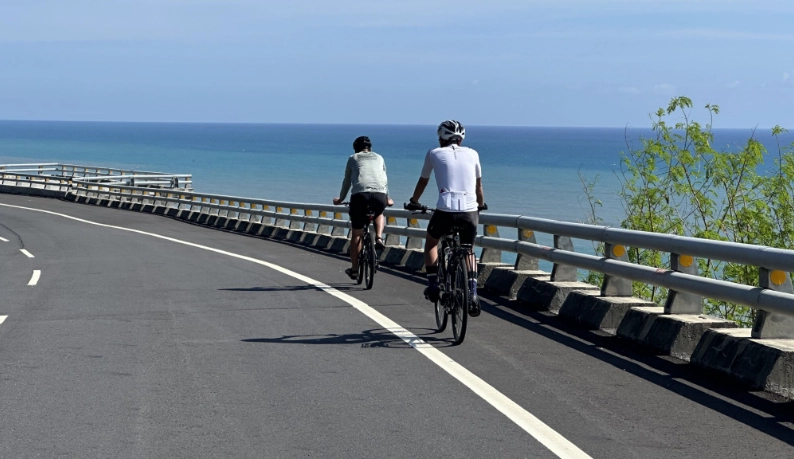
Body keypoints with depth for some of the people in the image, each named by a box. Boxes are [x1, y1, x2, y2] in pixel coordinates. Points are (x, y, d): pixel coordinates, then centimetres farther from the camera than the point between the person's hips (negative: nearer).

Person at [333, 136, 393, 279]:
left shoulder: (353, 159, 21)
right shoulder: (379, 158, 26)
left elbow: (346, 182, 25)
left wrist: (341, 199, 40)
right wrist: (387, 199, 49)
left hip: (360, 195, -1)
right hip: (380, 195, 2)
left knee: (356, 234, 9)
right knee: (379, 214, 36)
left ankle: (354, 269, 12)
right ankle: (379, 238, 8)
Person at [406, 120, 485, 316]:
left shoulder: (434, 154, 12)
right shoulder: (472, 154, 16)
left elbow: (423, 181, 26)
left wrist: (414, 202, 44)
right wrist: (481, 204, 48)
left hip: (445, 211, -2)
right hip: (470, 212, 2)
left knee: (431, 241, 28)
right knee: (468, 251, 25)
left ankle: (433, 285, 19)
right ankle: (472, 294, 10)